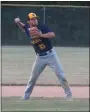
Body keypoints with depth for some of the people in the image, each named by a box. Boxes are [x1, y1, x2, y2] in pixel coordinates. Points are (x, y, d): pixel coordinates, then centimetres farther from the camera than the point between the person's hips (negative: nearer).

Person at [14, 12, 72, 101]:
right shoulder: (28, 29, -1)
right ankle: (25, 97, 21)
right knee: (33, 77, 10)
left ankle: (69, 95, 3)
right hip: (40, 57, 3)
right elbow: (23, 26, 22)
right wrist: (18, 22, 1)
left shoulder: (43, 27, -13)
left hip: (51, 54, -3)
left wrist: (40, 35, -38)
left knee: (60, 74, -4)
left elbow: (53, 35, -27)